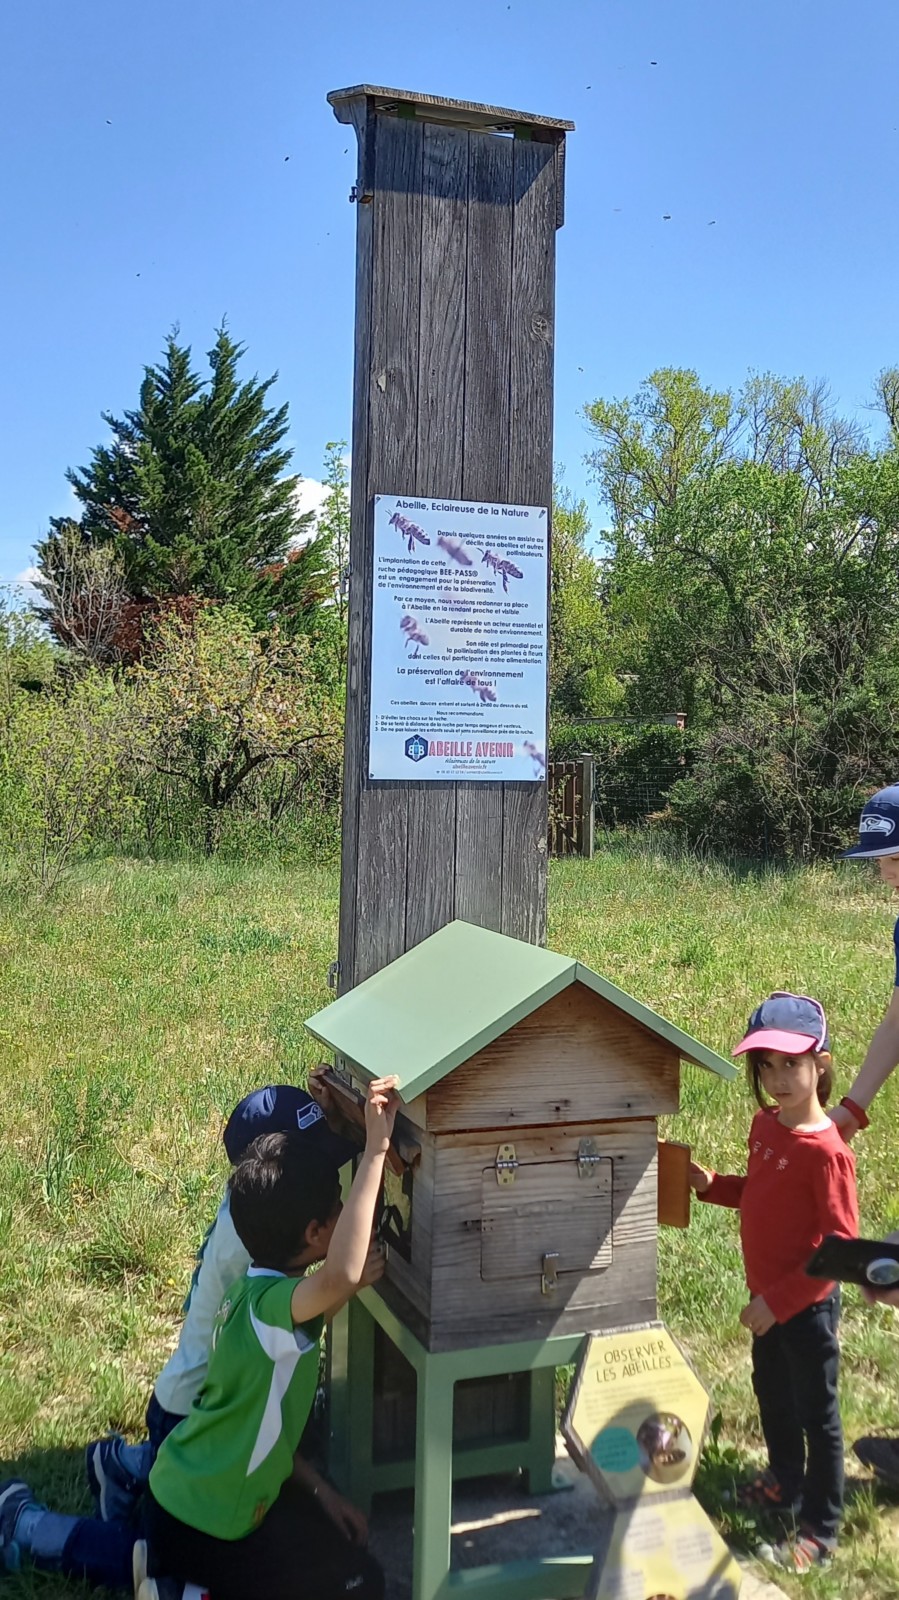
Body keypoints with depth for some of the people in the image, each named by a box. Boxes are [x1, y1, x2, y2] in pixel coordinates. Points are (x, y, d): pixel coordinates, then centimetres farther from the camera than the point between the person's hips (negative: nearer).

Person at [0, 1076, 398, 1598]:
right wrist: (376, 1150, -53)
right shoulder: (272, 1303, -32)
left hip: (186, 1482, 8)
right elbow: (338, 1277, -53)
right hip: (203, 1521, -8)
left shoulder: (256, 1285, -4)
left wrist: (353, 1280, -8)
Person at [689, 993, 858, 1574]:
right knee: (772, 1394, 26)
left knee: (815, 1413, 10)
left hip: (807, 1305, -8)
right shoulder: (766, 1123, -2)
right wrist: (712, 1185, -3)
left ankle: (819, 1531, 27)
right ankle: (785, 1483, 49)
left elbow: (841, 1243, -24)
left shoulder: (825, 1151, -27)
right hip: (767, 1295, 8)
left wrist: (781, 1299, -23)